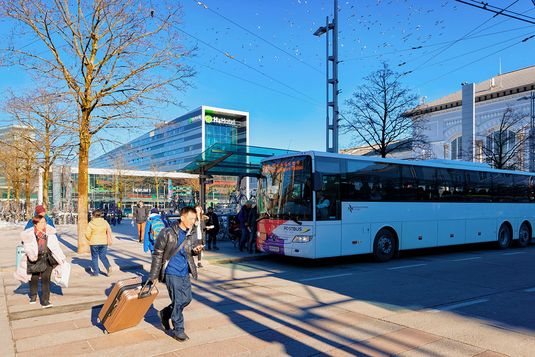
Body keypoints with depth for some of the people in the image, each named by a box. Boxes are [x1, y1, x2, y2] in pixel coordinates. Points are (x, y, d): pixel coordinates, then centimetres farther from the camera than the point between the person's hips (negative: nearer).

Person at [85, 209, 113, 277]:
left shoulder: (91, 223, -8)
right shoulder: (105, 222, 1)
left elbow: (87, 234, -10)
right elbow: (109, 231, -1)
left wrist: (90, 239, 10)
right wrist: (109, 240, 6)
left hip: (94, 243, -3)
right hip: (104, 242, 3)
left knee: (94, 257, 9)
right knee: (103, 256, 13)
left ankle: (95, 272, 13)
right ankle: (108, 267, -10)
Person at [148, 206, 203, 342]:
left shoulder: (193, 233, 1)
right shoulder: (168, 233, -14)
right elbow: (158, 254, -7)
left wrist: (196, 250, -11)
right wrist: (154, 275, -6)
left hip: (185, 273, 6)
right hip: (171, 273, -6)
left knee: (187, 299, 13)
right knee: (178, 301, -3)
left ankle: (165, 313, 37)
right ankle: (178, 330, 15)